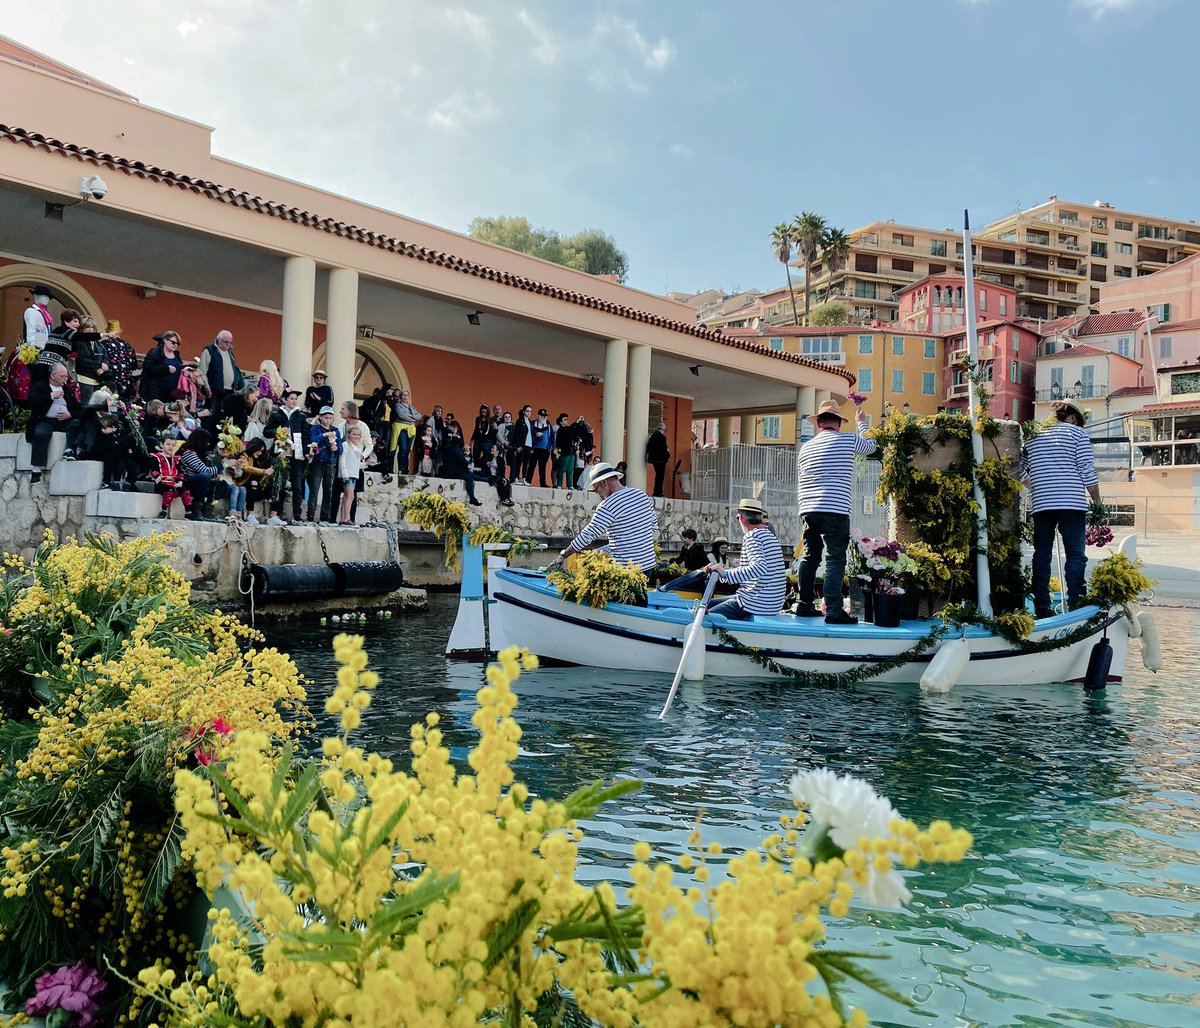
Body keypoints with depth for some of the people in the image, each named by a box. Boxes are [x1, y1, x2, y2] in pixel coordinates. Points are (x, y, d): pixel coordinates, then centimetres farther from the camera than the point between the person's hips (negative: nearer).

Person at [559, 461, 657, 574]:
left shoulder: (608, 506, -15)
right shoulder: (642, 495, 8)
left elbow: (588, 535, -14)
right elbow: (655, 528, 16)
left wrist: (563, 555, -5)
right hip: (649, 563, 8)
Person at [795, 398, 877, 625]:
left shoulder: (806, 448, 15)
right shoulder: (848, 440, 1)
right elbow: (870, 446, 23)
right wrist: (861, 423, 38)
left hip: (808, 510, 6)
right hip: (835, 510, -5)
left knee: (810, 557, 13)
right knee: (835, 560, -6)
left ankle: (805, 605, 18)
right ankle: (834, 611, -11)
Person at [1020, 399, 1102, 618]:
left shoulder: (1033, 436, 15)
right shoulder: (1076, 432, 2)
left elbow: (1021, 470, 19)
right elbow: (1087, 471, -3)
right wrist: (1097, 502, 4)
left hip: (1041, 504, 4)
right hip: (1072, 503, -4)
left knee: (1042, 555, 5)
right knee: (1075, 555, 0)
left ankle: (1041, 607, 4)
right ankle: (1076, 604, -5)